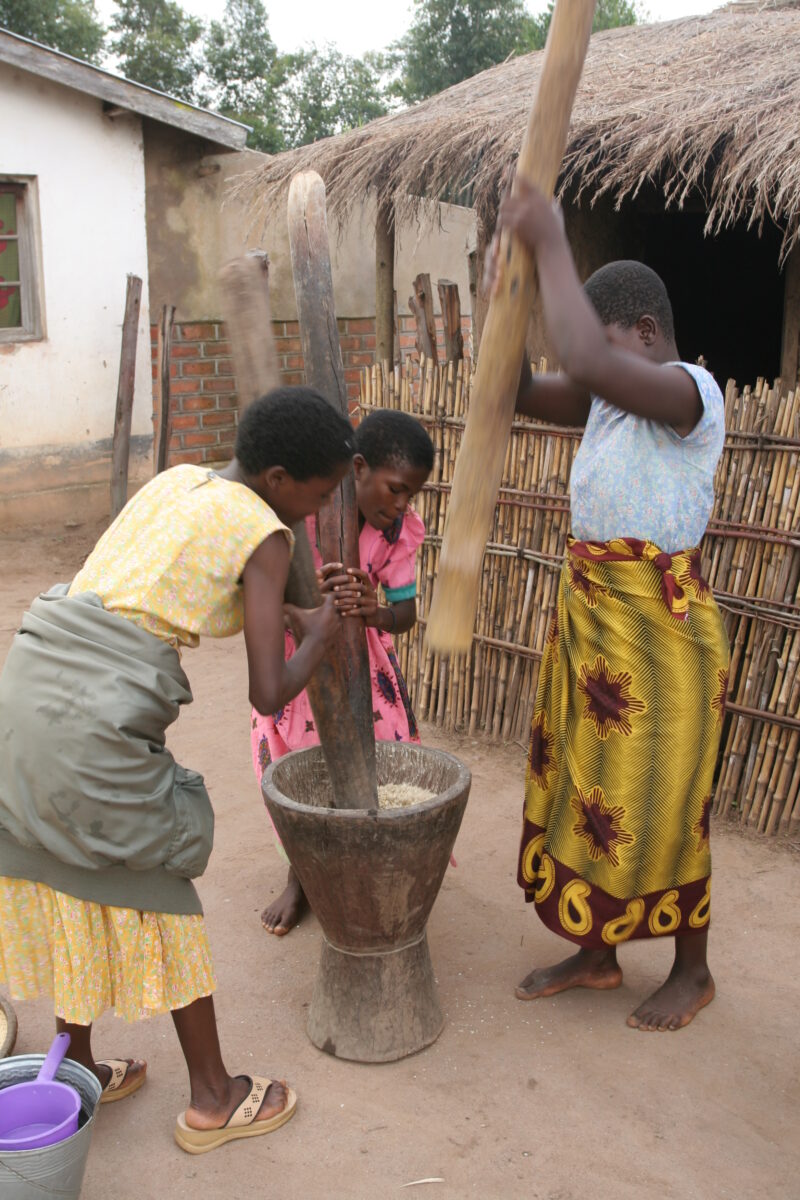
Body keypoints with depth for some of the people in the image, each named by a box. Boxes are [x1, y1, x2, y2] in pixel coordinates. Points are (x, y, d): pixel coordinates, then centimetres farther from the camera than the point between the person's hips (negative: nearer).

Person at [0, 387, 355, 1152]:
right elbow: (269, 695, -8)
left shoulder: (174, 481, 17)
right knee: (160, 897, 9)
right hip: (99, 719, -8)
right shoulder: (266, 536, -5)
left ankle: (76, 1068, 40)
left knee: (72, 882, 22)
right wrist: (320, 637, 10)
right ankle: (213, 1098, 27)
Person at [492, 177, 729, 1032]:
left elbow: (588, 364, -35)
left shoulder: (688, 391, -17)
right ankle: (596, 953, 33)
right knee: (582, 781, 15)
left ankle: (692, 970, 28)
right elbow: (521, 396, 10)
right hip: (588, 607, 9)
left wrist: (551, 246, -26)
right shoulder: (613, 398, 8)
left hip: (658, 617, -8)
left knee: (659, 801, 5)